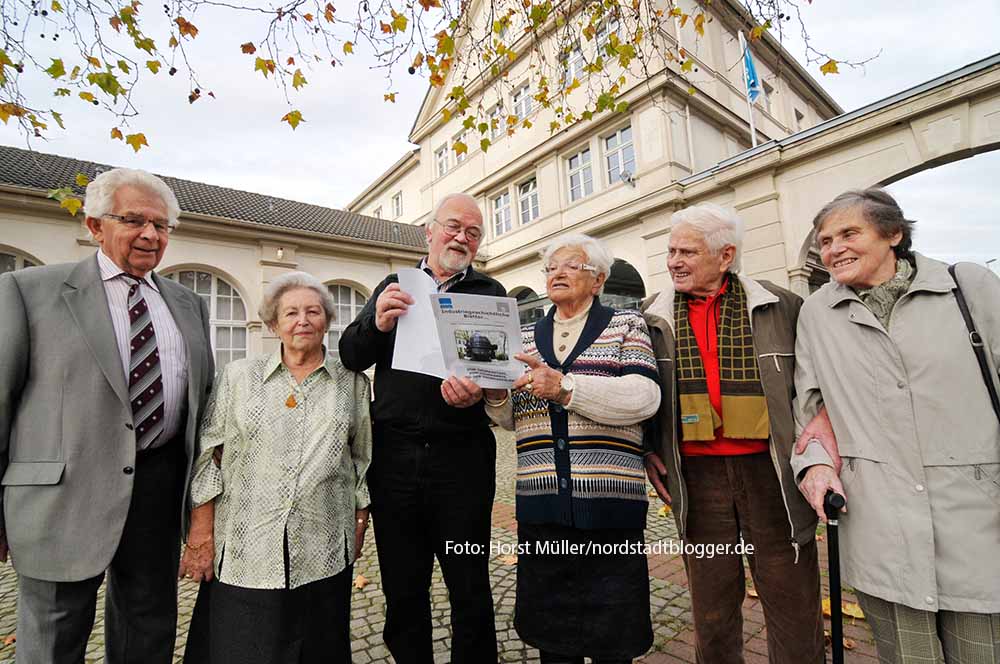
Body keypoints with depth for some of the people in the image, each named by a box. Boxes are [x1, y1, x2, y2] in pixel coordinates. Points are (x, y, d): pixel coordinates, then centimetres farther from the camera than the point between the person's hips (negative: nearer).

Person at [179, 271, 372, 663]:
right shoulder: (239, 376, 3)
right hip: (244, 551, 0)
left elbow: (363, 461, 8)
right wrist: (201, 535, -2)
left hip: (323, 556, 1)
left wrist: (360, 526, 7)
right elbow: (207, 456, 2)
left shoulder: (353, 383, 3)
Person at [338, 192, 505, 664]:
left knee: (470, 589, 10)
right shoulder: (394, 287, 12)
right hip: (393, 454, 2)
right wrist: (377, 324, -15)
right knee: (402, 589, 17)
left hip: (461, 456, -1)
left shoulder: (490, 293, 7)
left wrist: (478, 392, -23)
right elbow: (350, 357, 6)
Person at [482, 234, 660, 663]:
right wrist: (496, 394, -7)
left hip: (609, 505, -3)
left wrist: (564, 386, -22)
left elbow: (643, 399, -12)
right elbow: (513, 419, 15)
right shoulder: (526, 335, 13)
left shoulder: (626, 325, 3)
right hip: (540, 504, 3)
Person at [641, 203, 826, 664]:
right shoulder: (653, 318, 3)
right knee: (711, 605, 15)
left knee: (794, 604, 10)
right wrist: (647, 451, 5)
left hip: (770, 470, 0)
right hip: (697, 475, 1)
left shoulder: (782, 307, 0)